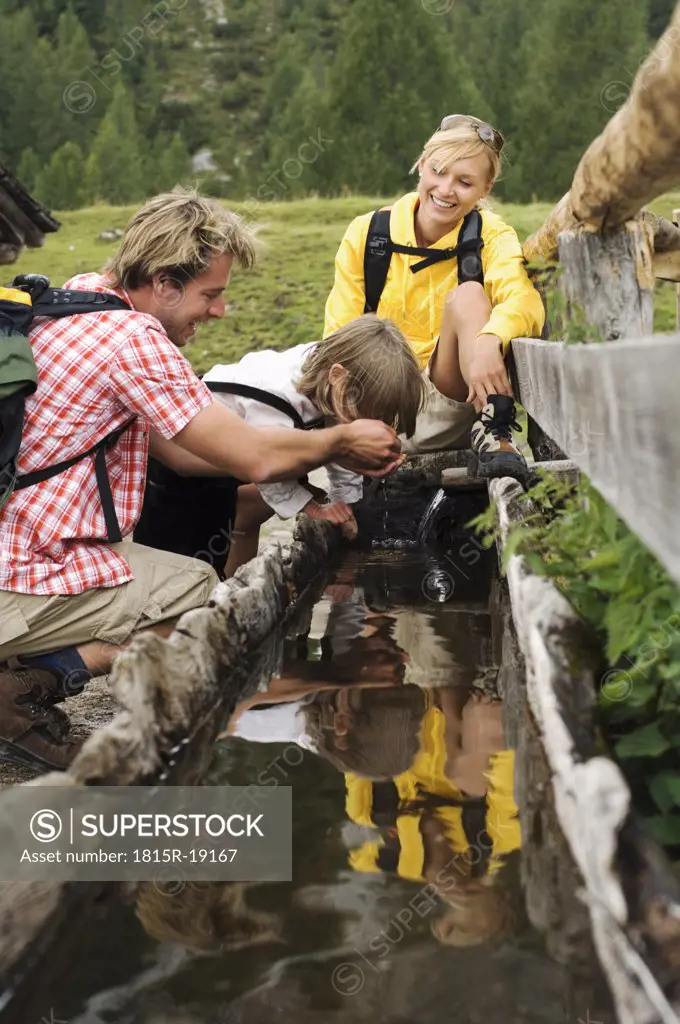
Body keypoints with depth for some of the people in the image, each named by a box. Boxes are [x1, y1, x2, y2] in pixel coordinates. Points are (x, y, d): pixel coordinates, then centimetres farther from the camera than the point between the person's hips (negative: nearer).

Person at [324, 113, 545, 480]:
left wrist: (488, 340, -47)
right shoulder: (366, 234, 1)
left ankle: (493, 434, -29)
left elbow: (525, 299, -24)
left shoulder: (491, 236, -3)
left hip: (450, 407, 0)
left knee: (468, 296, -25)